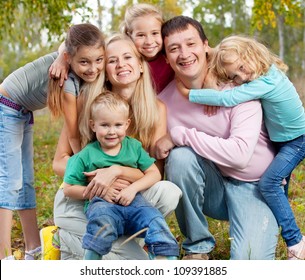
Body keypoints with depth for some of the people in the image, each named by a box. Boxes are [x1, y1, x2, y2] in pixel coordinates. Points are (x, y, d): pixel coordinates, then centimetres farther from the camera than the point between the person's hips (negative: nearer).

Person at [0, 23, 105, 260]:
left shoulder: (79, 73, -8)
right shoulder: (67, 81, -31)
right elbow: (73, 135, -25)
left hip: (23, 114, 9)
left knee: (26, 181, 9)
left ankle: (33, 250, 15)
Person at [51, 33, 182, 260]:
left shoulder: (156, 109, -6)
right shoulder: (89, 104, -9)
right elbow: (60, 161, -7)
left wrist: (116, 171, -28)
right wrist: (96, 180, -25)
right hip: (79, 201, -2)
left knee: (169, 193, -29)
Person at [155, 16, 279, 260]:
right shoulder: (165, 100, -6)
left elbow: (239, 153, -29)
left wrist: (179, 135, -26)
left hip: (255, 187, -3)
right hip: (212, 187, 3)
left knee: (249, 261, -27)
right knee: (181, 156, -28)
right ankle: (198, 246, -8)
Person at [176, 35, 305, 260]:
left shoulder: (265, 82, -31)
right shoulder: (268, 73, -4)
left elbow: (227, 99, -37)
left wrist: (190, 93, -31)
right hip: (282, 139, 10)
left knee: (269, 183, -18)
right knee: (278, 185, 14)